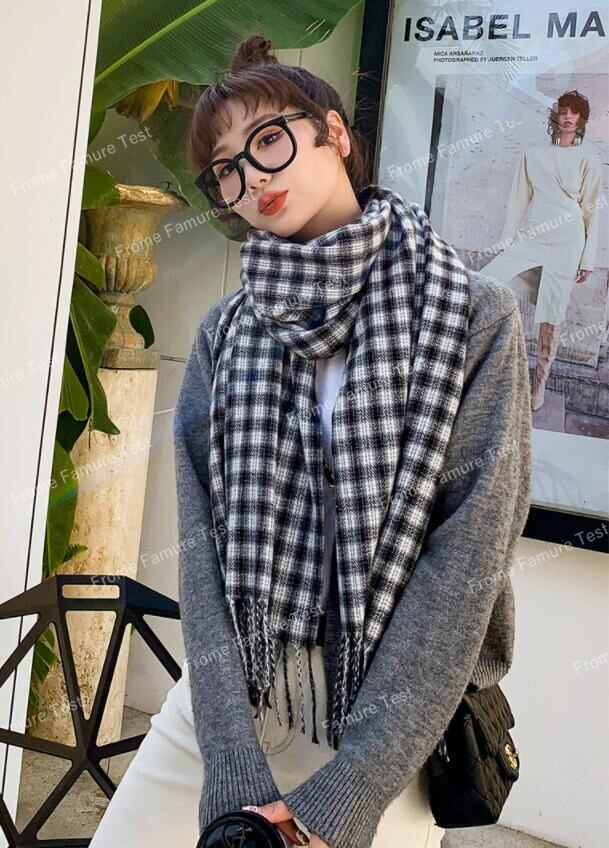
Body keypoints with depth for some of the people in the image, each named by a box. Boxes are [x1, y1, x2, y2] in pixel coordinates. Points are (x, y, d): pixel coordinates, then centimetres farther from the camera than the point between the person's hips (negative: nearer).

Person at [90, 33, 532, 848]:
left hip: (389, 722, -2)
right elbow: (203, 543, -6)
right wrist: (234, 775, -17)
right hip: (221, 701, 3)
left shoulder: (474, 316, -8)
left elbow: (467, 558, -14)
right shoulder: (224, 333, 2)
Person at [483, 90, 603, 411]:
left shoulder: (587, 158, 3)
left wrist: (588, 258, -2)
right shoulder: (533, 154, 10)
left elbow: (592, 209, 2)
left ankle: (539, 384, 7)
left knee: (551, 317, -2)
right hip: (531, 238, 3)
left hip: (567, 242, -3)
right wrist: (506, 242, 7)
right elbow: (518, 200, 11)